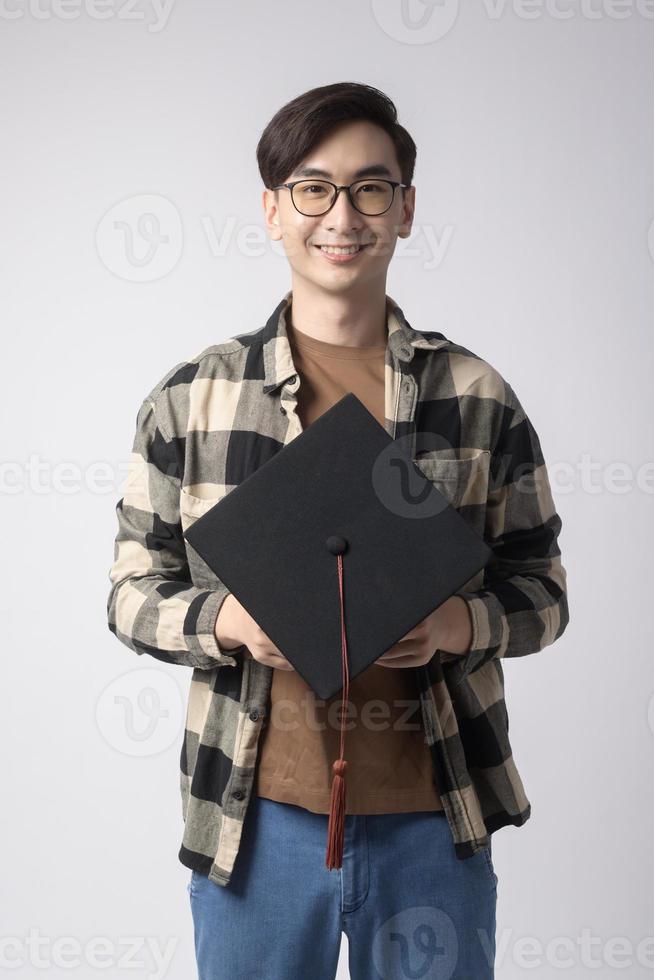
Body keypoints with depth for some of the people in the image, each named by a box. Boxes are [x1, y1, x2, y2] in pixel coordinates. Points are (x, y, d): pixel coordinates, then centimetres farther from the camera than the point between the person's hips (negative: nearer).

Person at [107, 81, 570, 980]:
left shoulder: (478, 397, 1)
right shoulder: (189, 399, 1)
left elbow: (543, 591, 5)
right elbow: (133, 593, 4)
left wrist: (457, 621, -16)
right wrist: (231, 620, -17)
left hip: (434, 820, 1)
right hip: (256, 816, 0)